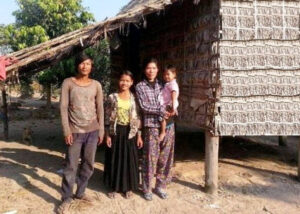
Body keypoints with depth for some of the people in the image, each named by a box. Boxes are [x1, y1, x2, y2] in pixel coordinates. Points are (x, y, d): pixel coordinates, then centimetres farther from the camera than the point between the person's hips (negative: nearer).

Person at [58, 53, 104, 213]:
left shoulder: (96, 85, 5)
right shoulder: (68, 83, -2)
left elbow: (100, 108, 7)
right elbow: (63, 107, -5)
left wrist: (101, 130, 5)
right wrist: (66, 130, -11)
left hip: (92, 130, 3)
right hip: (75, 131, -3)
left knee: (88, 164, 11)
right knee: (71, 166, 0)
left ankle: (80, 192, 28)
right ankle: (66, 198, 14)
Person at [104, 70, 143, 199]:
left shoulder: (134, 98, 0)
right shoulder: (112, 97, -1)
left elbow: (138, 118, 1)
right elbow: (107, 117, 0)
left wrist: (139, 135, -1)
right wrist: (107, 135, -5)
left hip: (130, 132, 0)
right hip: (115, 132, 0)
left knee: (129, 159, 8)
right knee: (114, 160, 9)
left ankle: (128, 187, 25)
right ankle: (114, 187, 25)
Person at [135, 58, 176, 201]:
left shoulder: (162, 85, 13)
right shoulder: (140, 86, 3)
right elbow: (144, 106, -7)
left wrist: (171, 110, -7)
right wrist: (161, 111, -16)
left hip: (168, 124, 4)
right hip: (151, 126, -3)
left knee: (165, 157, 8)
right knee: (150, 157, 0)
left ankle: (161, 186, 22)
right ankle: (147, 188, 15)